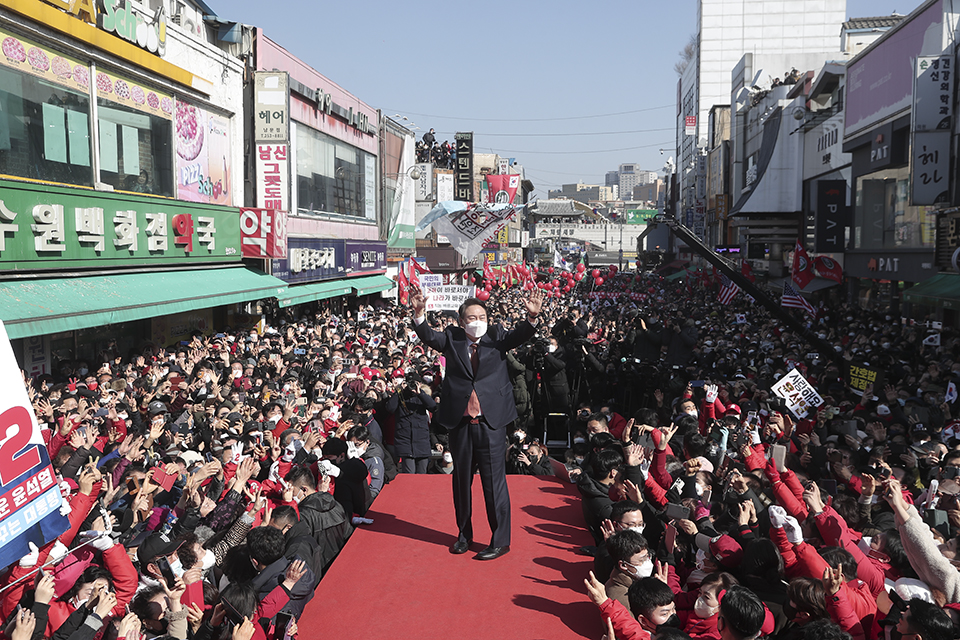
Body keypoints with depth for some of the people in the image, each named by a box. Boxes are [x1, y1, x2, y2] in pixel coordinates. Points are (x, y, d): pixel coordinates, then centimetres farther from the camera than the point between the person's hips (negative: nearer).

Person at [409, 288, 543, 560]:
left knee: (494, 481, 2)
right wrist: (419, 314, -27)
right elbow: (429, 336, -9)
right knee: (461, 480, 15)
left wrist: (532, 317, -31)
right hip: (460, 421, 2)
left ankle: (500, 540, 14)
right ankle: (464, 535, 32)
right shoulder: (452, 338, 5)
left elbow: (518, 336, -12)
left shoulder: (496, 336, 3)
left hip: (491, 421, -2)